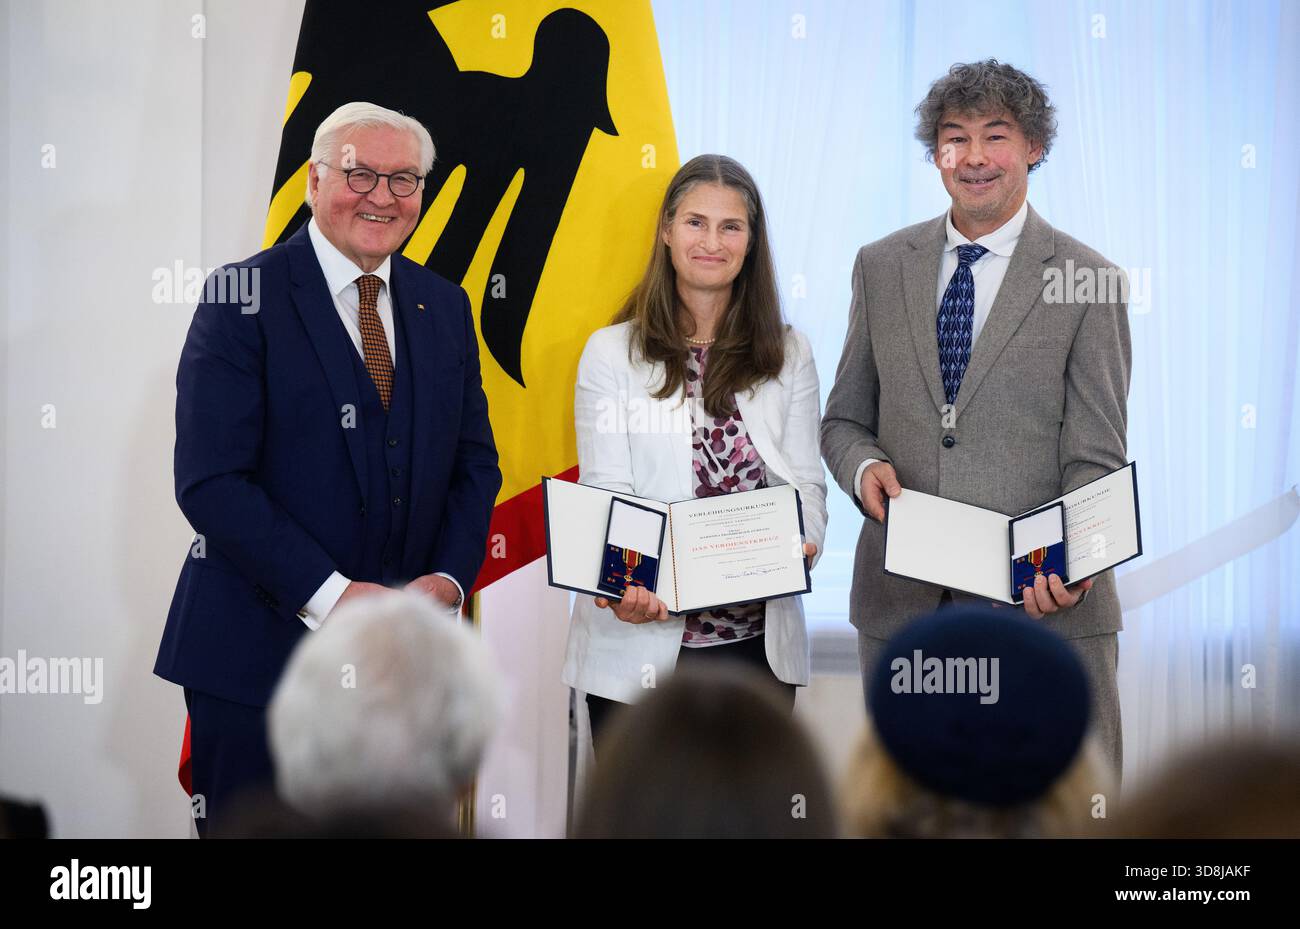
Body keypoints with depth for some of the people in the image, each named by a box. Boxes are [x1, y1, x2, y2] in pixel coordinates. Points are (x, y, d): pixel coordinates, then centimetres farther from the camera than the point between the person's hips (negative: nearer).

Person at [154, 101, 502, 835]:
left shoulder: (444, 307, 11)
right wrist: (330, 595, -19)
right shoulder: (244, 299, -7)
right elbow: (212, 481, -14)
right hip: (259, 651, -5)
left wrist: (448, 579, -5)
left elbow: (475, 463, 13)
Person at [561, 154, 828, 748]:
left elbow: (805, 481, 6)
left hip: (758, 641, 2)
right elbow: (605, 493, -6)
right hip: (640, 640, -2)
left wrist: (801, 543, -17)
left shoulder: (787, 355, 9)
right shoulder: (612, 353, 1)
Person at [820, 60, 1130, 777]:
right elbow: (844, 418, 15)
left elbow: (1094, 458, -5)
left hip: (1043, 608, -3)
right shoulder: (881, 266, 10)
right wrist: (864, 467, -8)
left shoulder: (1089, 281, -1)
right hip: (900, 602, 3)